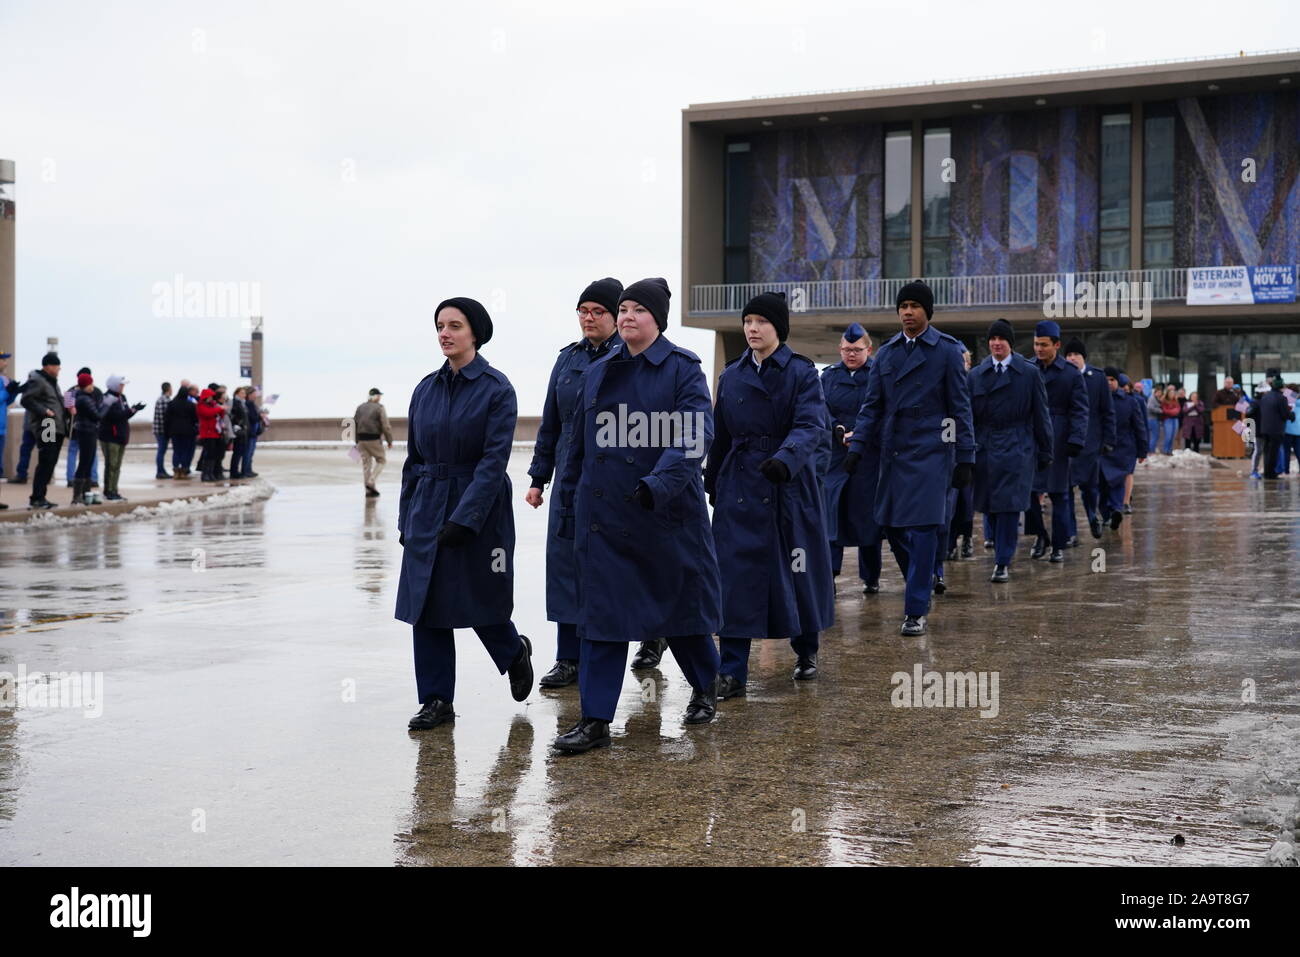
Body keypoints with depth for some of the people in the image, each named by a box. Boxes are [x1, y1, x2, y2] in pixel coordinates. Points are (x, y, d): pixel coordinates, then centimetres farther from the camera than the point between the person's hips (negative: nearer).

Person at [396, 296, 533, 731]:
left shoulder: (496, 388, -9)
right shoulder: (426, 389, 7)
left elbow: (494, 460, -14)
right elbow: (413, 459, 11)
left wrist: (464, 518, -21)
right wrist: (406, 519, 9)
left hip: (480, 506, -5)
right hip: (428, 509, 5)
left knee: (480, 601, 4)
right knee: (425, 604, 2)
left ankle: (515, 652, 35)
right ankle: (436, 700, 10)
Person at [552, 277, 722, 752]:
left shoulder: (683, 369, -6)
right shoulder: (599, 372, 10)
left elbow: (694, 435, -19)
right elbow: (579, 444, 15)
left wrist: (659, 483, -33)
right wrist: (568, 507, 13)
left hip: (668, 512, -4)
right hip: (603, 512, 4)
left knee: (680, 602, 10)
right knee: (602, 611, 0)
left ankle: (705, 688, 36)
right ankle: (595, 721, 2)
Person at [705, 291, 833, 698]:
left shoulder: (802, 372, -4)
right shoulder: (732, 375, 8)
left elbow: (811, 425, -17)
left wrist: (785, 459, -34)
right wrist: (712, 484, 14)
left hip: (790, 486, -2)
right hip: (740, 486, 3)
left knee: (797, 571, 7)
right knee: (736, 575, -4)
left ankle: (806, 651, 31)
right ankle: (732, 671, -2)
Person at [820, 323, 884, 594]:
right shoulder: (829, 376, 10)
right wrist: (839, 432, -13)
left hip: (870, 458, -2)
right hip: (835, 457, 2)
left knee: (867, 515, 4)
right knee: (832, 512, -7)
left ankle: (871, 578, 16)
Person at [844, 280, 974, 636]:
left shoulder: (947, 350, -1)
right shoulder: (886, 353, 11)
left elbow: (960, 406, -1)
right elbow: (871, 405, 11)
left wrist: (965, 458, -4)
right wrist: (856, 446, -1)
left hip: (931, 450, -5)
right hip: (894, 450, 5)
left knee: (923, 527, -9)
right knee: (891, 524, 7)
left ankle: (916, 610, -3)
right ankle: (921, 584, 31)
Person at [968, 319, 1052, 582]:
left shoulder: (1029, 373, 2)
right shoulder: (975, 375, 9)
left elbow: (1041, 416, 4)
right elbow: (967, 416, 8)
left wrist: (1045, 453, 3)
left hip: (1017, 449, -3)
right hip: (984, 449, 3)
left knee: (1009, 505, -9)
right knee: (990, 508, 8)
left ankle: (1003, 563, -5)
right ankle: (1003, 554, 27)